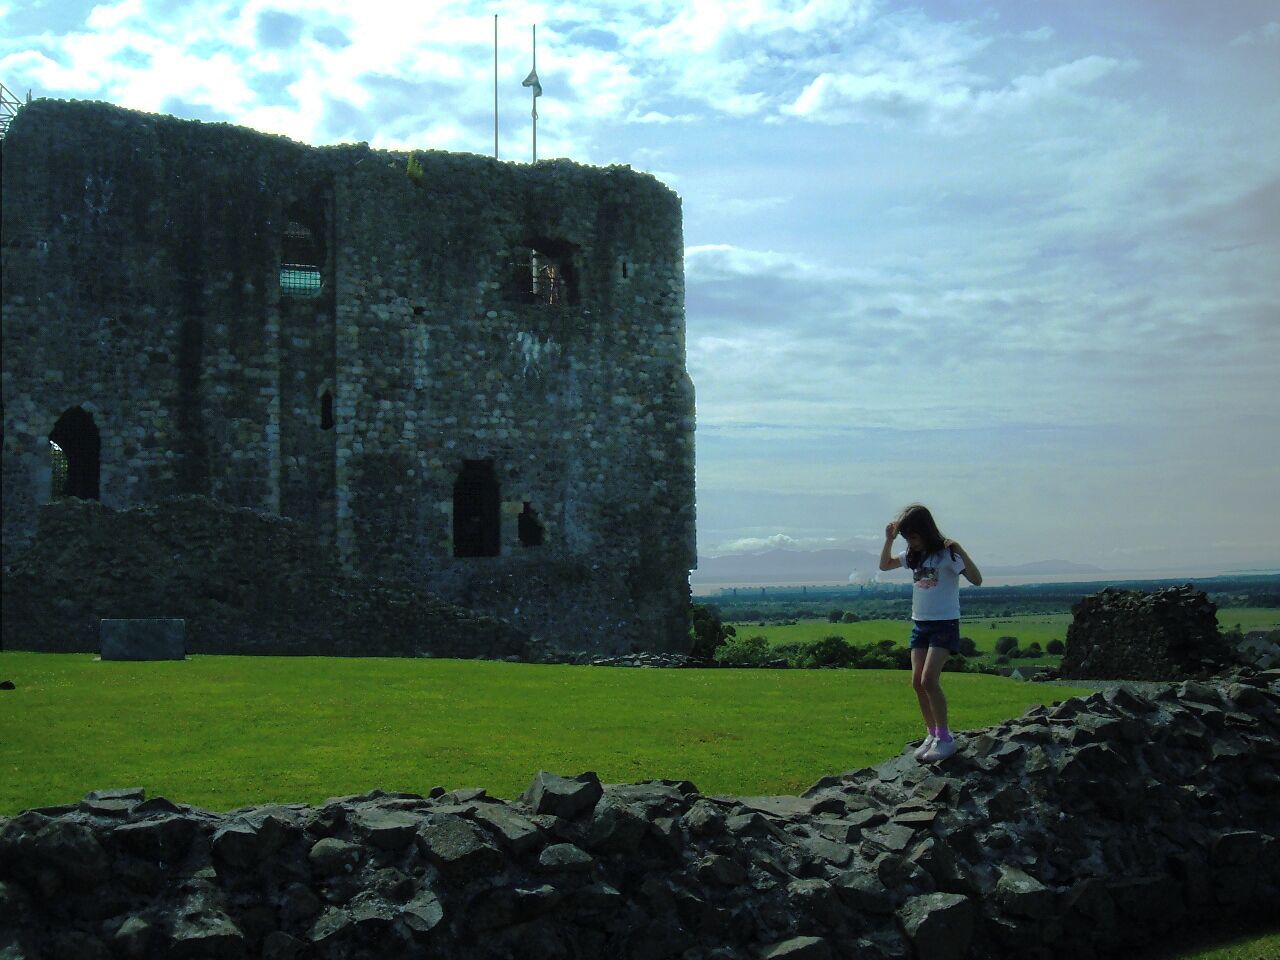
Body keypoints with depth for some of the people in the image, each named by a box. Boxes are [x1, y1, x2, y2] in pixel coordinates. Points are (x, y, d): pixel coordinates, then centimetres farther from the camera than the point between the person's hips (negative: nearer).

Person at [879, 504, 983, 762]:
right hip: (920, 623, 7)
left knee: (929, 680, -16)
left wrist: (961, 553, -36)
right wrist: (889, 540, 5)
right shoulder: (913, 555, 7)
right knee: (917, 682, 3)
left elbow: (976, 580, -23)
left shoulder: (946, 554, -15)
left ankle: (945, 738, -7)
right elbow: (884, 565, 20)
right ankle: (932, 734, 14)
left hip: (944, 624, -7)